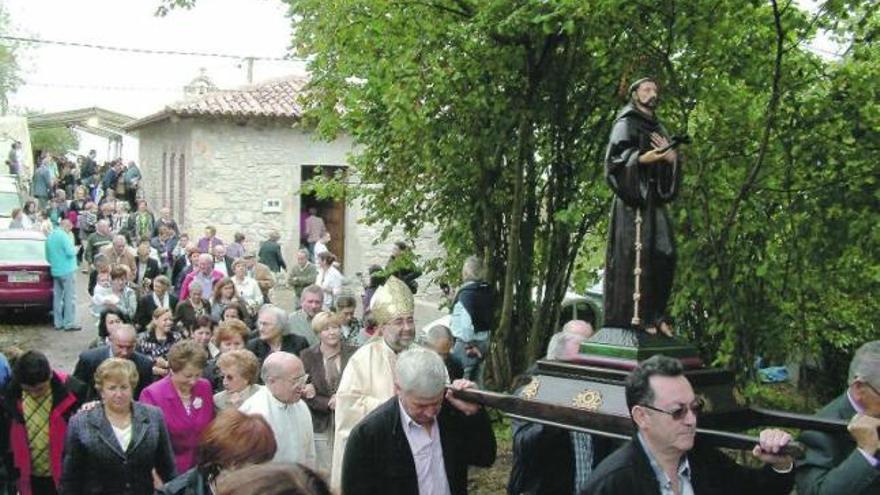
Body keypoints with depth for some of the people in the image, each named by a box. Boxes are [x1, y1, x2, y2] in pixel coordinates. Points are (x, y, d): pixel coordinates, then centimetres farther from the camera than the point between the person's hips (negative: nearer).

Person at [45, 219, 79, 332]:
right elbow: (70, 252, -21)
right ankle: (69, 323, -4)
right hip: (67, 270, -8)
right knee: (69, 297, -4)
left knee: (57, 297, 11)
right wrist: (75, 249, -1)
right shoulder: (64, 236, -13)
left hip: (55, 271, 8)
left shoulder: (50, 236, 13)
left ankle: (58, 323, 14)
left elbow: (48, 257, 19)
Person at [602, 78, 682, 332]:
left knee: (664, 253, 0)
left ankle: (651, 313, 3)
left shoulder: (657, 128, 24)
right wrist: (642, 158, -27)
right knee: (633, 253, -14)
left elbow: (671, 163, 18)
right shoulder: (626, 123, 2)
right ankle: (630, 316, -15)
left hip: (653, 197, 8)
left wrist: (671, 156, -5)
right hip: (632, 198, -8)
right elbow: (614, 157, -12)